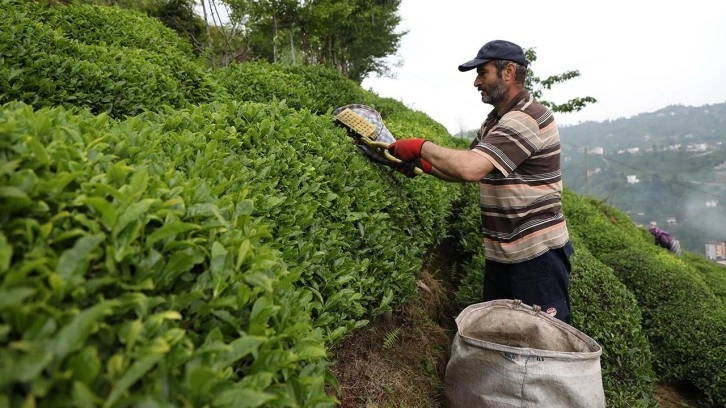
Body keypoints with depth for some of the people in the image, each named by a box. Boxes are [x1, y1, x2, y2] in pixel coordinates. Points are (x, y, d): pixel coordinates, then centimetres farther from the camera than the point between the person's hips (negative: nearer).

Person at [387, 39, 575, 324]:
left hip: (537, 253, -9)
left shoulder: (527, 119, -20)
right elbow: (465, 169, 15)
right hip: (499, 253, 9)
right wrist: (421, 164, -2)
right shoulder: (494, 120, 12)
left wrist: (422, 147, -19)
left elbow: (470, 168, -32)